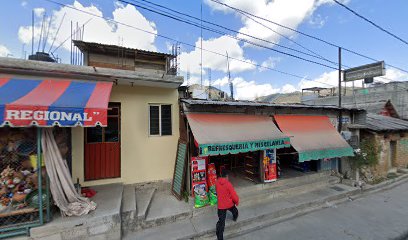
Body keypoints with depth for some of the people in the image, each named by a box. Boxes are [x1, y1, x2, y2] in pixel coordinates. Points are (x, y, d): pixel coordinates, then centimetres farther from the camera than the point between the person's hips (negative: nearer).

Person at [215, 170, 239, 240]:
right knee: (235, 211, 32)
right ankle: (235, 218, 62)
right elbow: (234, 195, -18)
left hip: (221, 205, 2)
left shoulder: (217, 182, -8)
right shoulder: (228, 184, -24)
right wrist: (237, 202, 2)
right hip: (229, 204, -2)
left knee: (221, 221, 8)